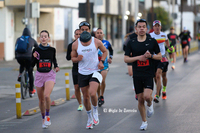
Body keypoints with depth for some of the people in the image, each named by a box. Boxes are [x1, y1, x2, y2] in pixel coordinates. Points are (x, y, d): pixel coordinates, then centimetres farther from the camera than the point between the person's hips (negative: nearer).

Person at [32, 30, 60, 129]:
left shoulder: (52, 50, 1)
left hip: (50, 74, -2)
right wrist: (34, 58, -17)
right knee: (41, 99, 9)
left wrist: (56, 67, -1)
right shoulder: (36, 50, -1)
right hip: (39, 75, 2)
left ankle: (48, 116, -4)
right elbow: (32, 65, 0)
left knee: (47, 96, -23)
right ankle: (43, 119, 25)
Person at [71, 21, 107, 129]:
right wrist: (77, 59, -16)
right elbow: (73, 58, 8)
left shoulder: (96, 42, -5)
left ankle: (95, 111, 7)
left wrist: (102, 61, -5)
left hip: (94, 72, -2)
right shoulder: (75, 44, -2)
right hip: (82, 73, 2)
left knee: (92, 93, -22)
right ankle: (89, 117, 29)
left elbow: (105, 51, 11)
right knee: (86, 97, 8)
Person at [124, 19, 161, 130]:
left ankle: (150, 104, 18)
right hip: (137, 75, 2)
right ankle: (144, 122, 20)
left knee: (147, 96, -19)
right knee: (140, 99, 5)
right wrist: (138, 57, -12)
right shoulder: (131, 43, 3)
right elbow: (126, 59, 2)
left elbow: (159, 56, 7)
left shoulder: (152, 41, 1)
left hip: (149, 75, -2)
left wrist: (151, 55, -13)